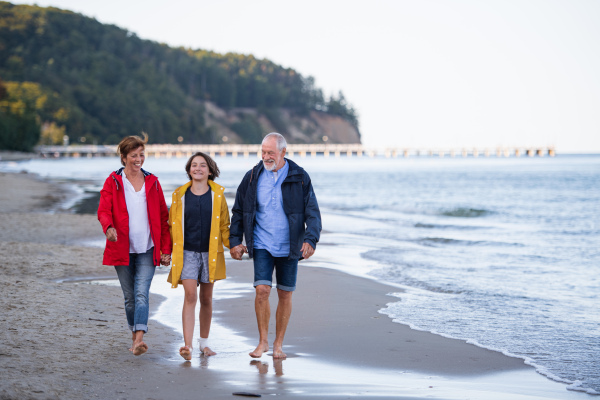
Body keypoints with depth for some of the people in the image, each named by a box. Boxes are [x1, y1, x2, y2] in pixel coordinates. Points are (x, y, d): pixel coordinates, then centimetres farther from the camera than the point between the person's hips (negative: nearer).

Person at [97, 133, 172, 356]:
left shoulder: (152, 182, 8)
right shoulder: (113, 182, 2)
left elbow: (163, 217, 11)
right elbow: (104, 210, -8)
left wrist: (166, 249, 6)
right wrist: (109, 227, -31)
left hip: (147, 249, 0)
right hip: (122, 249, 0)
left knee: (141, 293, -15)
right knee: (129, 296, 8)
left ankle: (139, 339, -25)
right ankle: (135, 336, 23)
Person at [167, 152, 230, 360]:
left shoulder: (217, 194, 3)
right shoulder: (180, 195, 3)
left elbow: (224, 224, 10)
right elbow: (172, 224, 11)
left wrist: (231, 246, 0)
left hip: (210, 253, 1)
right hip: (187, 252, -1)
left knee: (206, 299, 11)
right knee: (190, 297, -13)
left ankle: (204, 343, 24)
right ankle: (188, 345, -19)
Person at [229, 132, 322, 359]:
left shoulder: (300, 178, -3)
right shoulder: (253, 177, 1)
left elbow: (312, 212, -4)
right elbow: (239, 211, 9)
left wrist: (310, 239, -18)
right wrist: (235, 241, 3)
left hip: (289, 247, 0)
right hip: (262, 246, 0)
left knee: (285, 295, 5)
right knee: (262, 290, -11)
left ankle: (278, 344, 17)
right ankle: (263, 341, 3)